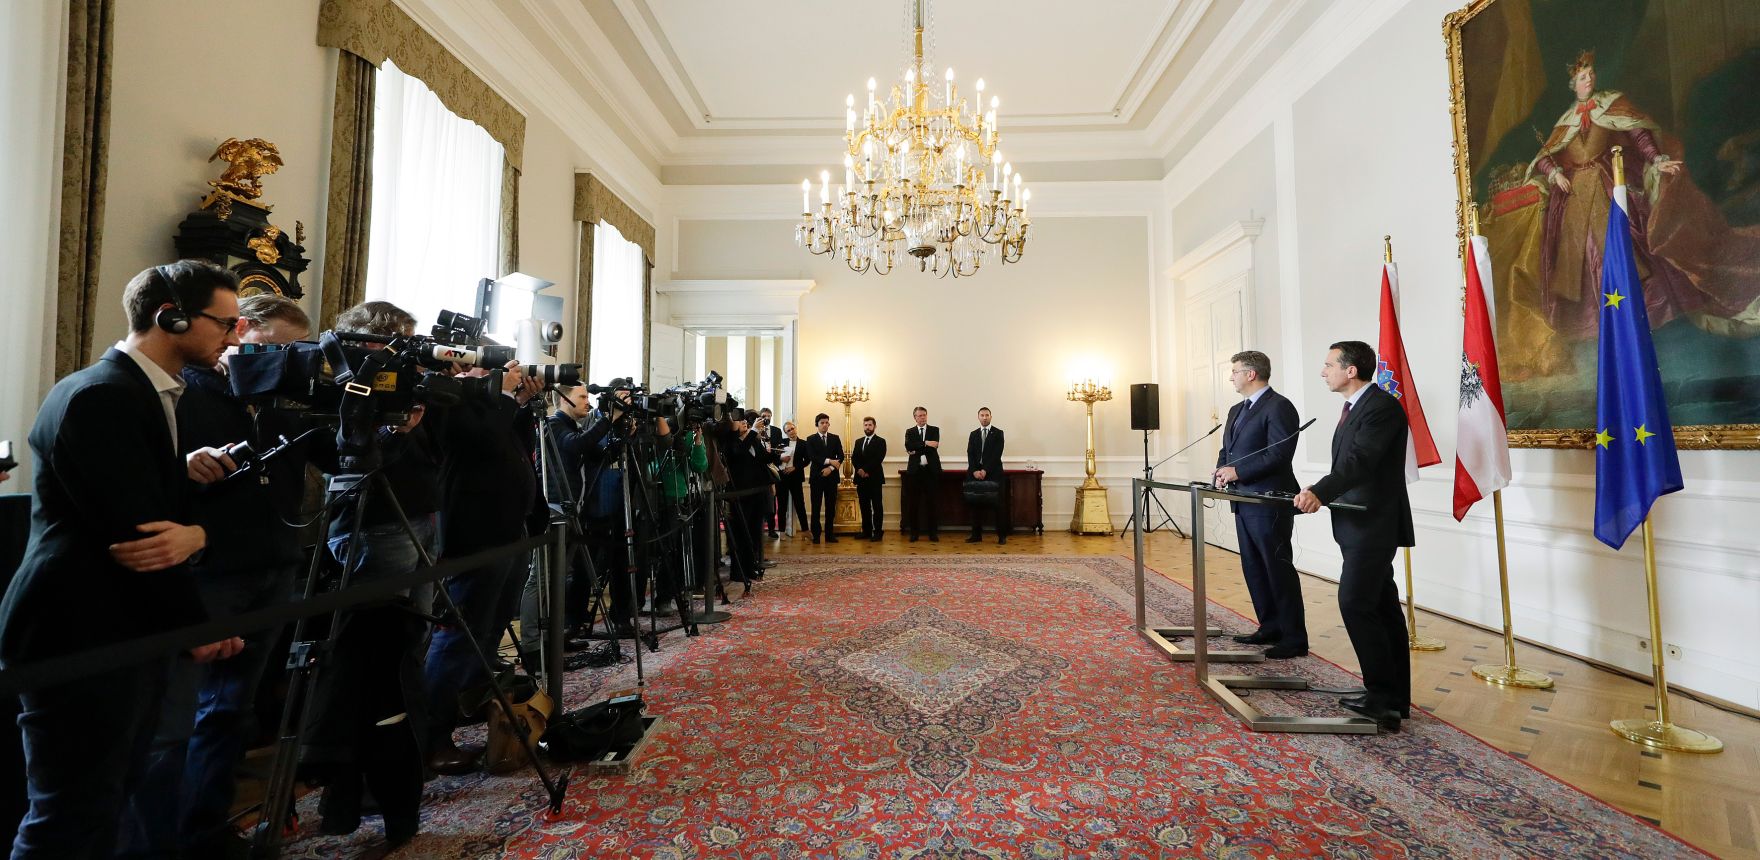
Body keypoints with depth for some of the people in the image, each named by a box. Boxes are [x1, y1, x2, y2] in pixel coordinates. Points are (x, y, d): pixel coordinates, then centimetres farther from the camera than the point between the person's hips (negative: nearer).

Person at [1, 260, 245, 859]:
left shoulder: (157, 395, 11)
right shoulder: (101, 396, -18)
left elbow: (173, 507, 9)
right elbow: (135, 530, -21)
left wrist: (193, 534, -16)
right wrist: (195, 625, -11)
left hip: (132, 631, 9)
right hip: (82, 637, -9)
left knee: (105, 808, 18)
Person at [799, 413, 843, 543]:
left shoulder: (835, 438, 10)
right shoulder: (811, 439, 3)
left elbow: (841, 456, 2)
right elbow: (812, 457, -11)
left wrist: (831, 468, -12)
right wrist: (829, 461, -20)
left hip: (831, 476, 2)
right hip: (816, 477, -2)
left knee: (831, 507, 4)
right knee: (816, 507, 0)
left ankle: (830, 534, 10)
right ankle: (816, 535, 5)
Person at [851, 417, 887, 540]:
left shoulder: (880, 442, 0)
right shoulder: (858, 442, 18)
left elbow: (878, 459, -11)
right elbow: (853, 458, 8)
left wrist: (866, 470, -16)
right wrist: (859, 470, -9)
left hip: (874, 479, -5)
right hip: (861, 479, 5)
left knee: (877, 506, -2)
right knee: (864, 506, 7)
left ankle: (878, 532, 2)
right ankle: (866, 531, 14)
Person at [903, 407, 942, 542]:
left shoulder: (935, 430, 7)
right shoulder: (910, 432, 11)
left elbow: (934, 447, -9)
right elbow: (908, 446, -9)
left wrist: (916, 451, -10)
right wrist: (925, 443, -16)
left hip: (932, 470, -1)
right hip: (915, 470, 1)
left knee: (933, 503, 2)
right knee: (915, 503, 3)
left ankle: (933, 532, 9)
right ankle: (915, 532, 11)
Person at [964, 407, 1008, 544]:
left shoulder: (998, 433, 4)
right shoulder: (973, 434, 15)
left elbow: (997, 454, -6)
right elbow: (970, 454, 6)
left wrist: (985, 470, -14)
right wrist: (974, 471, -9)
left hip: (994, 473, -3)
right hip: (976, 473, 3)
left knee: (998, 504, -2)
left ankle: (1002, 535, 4)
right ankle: (976, 534, 9)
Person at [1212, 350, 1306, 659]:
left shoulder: (1279, 407, -11)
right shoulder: (1236, 410, 17)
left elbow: (1279, 454, -20)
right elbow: (1227, 450, 20)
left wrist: (1238, 471, -20)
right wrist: (1222, 469, 1)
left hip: (1269, 504, -9)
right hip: (1244, 503, 9)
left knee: (1278, 569, -1)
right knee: (1253, 568, 14)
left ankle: (1294, 638, 10)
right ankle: (1270, 628, 26)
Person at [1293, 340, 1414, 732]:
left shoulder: (1382, 406, -15)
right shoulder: (1355, 407, 15)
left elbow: (1359, 461, -30)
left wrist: (1318, 492, -42)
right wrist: (1317, 494, 14)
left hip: (1373, 526, -10)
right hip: (1359, 525, 10)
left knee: (1355, 603, -10)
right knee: (1382, 609, 14)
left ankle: (1384, 697, 1)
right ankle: (1395, 699, 24)